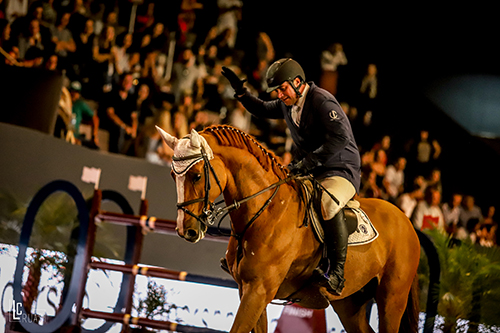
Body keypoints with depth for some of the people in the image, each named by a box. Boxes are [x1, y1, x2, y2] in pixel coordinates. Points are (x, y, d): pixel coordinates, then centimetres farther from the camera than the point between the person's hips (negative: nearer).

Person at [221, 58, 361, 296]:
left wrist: (308, 162, -28)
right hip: (308, 173, 9)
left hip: (341, 172, -9)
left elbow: (340, 137, -27)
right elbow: (262, 110, 29)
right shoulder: (287, 104, 9)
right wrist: (241, 92, 14)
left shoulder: (322, 101, -17)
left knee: (328, 204, -39)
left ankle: (337, 273, -37)